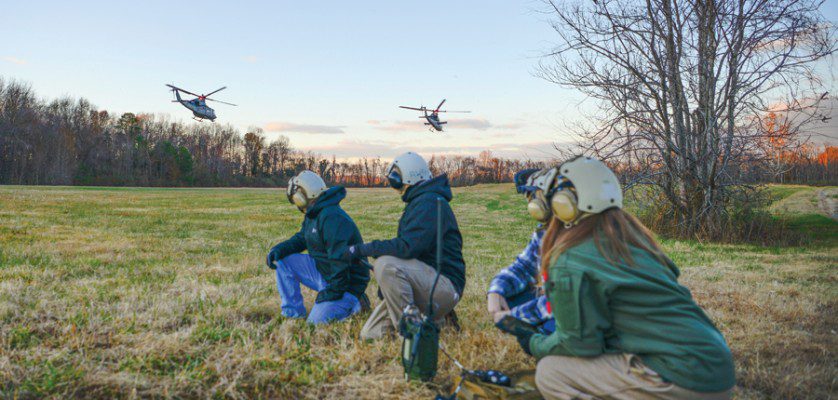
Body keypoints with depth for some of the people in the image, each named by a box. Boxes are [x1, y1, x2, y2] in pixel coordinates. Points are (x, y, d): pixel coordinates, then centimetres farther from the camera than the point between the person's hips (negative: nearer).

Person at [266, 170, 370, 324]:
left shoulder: (332, 218, -26)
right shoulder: (313, 215, 9)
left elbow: (340, 259, -30)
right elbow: (301, 239, 15)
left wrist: (333, 291, -25)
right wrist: (280, 249, -5)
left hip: (347, 281, -10)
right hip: (321, 270, 10)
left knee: (317, 320, -19)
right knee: (282, 260, 1)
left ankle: (356, 303, 3)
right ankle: (293, 313, 6)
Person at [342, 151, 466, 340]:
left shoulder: (430, 202, -15)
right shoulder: (419, 201, 19)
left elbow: (407, 247, -26)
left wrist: (363, 249, -19)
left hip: (445, 285, -10)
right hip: (426, 281, 10)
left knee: (386, 265, -31)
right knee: (370, 334, 2)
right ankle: (436, 319, 13)